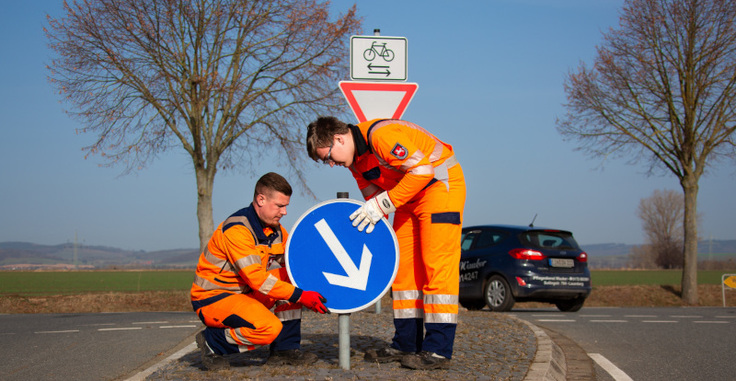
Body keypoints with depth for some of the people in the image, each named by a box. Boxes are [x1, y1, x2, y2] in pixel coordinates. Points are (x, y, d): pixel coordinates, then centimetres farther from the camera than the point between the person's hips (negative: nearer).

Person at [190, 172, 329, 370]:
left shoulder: (276, 230, 4)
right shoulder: (236, 229, -23)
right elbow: (257, 278, -28)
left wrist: (310, 291, -13)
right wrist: (301, 296, -28)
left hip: (246, 293, 8)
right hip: (212, 297, -8)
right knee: (269, 328, -29)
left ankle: (285, 349, -2)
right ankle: (212, 341, -5)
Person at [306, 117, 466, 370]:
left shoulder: (381, 135, -27)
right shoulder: (355, 160, 3)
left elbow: (422, 171, -29)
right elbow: (375, 199, 10)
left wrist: (383, 204, -27)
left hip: (440, 182, -9)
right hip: (409, 195, 10)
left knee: (437, 263, -13)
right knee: (404, 266, 6)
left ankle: (438, 351, -15)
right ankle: (406, 345, 11)